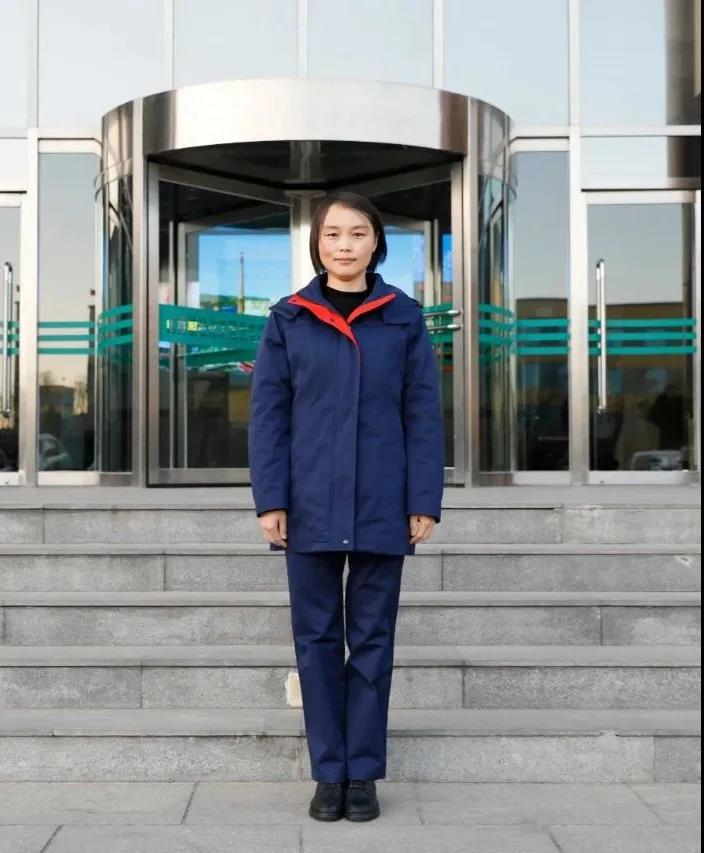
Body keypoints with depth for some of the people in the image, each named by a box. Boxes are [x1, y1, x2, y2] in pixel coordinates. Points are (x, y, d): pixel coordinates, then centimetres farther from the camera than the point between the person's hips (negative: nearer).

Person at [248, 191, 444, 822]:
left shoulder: (404, 317, 3)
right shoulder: (288, 319, 4)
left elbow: (423, 415, 2)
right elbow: (268, 414, 2)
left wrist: (425, 503, -4)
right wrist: (270, 500, -6)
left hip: (381, 508, 0)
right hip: (310, 507, 1)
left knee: (372, 640, 7)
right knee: (317, 639, 6)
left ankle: (364, 774, 18)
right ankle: (328, 773, 17)